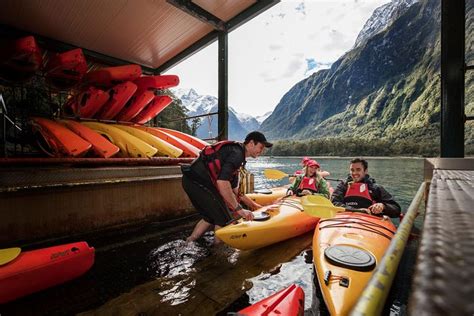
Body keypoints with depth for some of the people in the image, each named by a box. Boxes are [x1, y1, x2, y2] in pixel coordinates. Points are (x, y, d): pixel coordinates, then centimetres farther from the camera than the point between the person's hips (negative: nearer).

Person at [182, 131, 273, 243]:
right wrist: (239, 209, -18)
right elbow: (222, 183, -27)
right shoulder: (237, 153, -13)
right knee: (225, 220, 3)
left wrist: (253, 205, 25)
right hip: (199, 182, -10)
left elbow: (233, 188, 22)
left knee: (210, 218, 23)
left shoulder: (236, 151, 18)